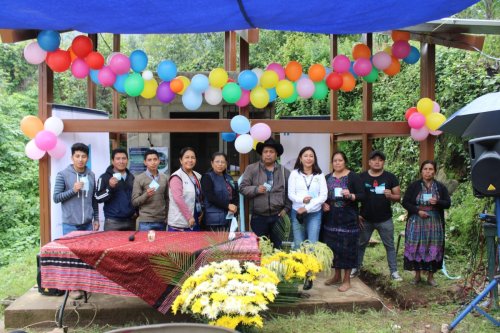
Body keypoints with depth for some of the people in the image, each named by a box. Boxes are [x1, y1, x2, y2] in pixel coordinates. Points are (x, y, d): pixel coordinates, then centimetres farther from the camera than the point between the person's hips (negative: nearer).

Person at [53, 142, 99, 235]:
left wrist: (96, 219, 10)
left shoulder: (91, 175, 7)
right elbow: (56, 198, -6)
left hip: (88, 224, 4)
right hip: (70, 225, -4)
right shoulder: (63, 175, -6)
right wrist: (73, 190, -19)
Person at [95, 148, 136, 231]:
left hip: (131, 221, 5)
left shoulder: (131, 177, 13)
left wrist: (137, 211, 10)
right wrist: (110, 187, -20)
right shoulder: (105, 177, -3)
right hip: (113, 221, -4)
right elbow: (98, 198, -8)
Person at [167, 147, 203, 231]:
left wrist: (201, 212, 7)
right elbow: (178, 199, -17)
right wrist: (189, 217, -17)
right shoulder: (176, 177, -9)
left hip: (195, 222, 7)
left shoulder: (197, 176, 13)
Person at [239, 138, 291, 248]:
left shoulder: (284, 171, 7)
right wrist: (256, 189, -17)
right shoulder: (251, 169, 2)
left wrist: (286, 208, 0)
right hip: (258, 217, -1)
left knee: (278, 246, 9)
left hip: (278, 216, 1)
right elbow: (243, 188, 0)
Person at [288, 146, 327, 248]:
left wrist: (307, 208, -13)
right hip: (297, 213, 0)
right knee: (298, 245, 6)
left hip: (315, 213, 0)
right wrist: (302, 199, -22)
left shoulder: (319, 175, 5)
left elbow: (324, 195, -3)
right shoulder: (294, 173, 3)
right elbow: (291, 194, -1)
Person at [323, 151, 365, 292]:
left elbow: (362, 195, -9)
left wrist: (351, 196, -26)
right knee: (333, 246, 10)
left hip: (348, 218, -5)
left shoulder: (353, 177, -5)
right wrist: (323, 204, -2)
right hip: (331, 218, 5)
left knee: (346, 247, -1)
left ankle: (347, 279, 11)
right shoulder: (327, 178, 10)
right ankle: (336, 275, 25)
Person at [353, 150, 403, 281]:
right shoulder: (361, 177, -1)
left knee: (390, 245, 7)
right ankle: (356, 268, 27)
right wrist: (356, 214, -3)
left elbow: (398, 197, -1)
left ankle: (394, 271, 18)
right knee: (361, 244, 13)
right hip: (365, 219, 1)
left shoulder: (390, 177, -3)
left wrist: (390, 196, -24)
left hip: (385, 220, -1)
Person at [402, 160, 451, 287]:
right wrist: (418, 211, -14)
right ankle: (417, 275, 15)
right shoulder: (414, 186, 0)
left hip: (434, 223, 1)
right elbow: (405, 202, 0)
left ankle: (431, 276, 15)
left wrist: (437, 202, -17)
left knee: (433, 248, 3)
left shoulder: (440, 187, 4)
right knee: (416, 248, 1)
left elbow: (448, 203, 5)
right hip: (416, 222, -1)